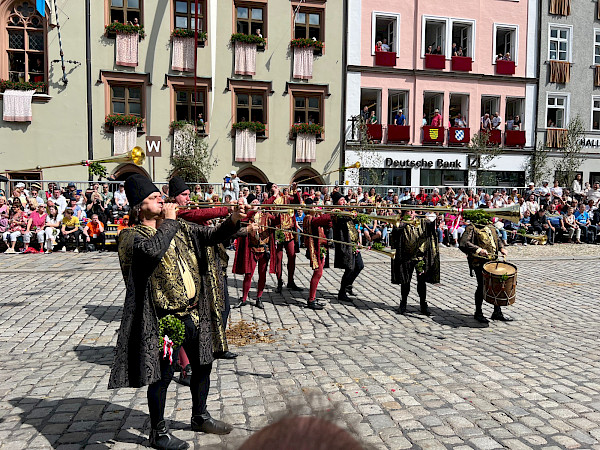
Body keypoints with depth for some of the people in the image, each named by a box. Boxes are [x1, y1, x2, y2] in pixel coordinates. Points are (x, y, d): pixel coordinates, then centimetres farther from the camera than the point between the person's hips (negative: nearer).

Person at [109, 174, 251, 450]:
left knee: (203, 365, 18)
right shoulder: (133, 236, -11)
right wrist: (169, 222, -20)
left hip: (193, 313, 7)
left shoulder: (179, 227, 8)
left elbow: (212, 236, 3)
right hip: (163, 318, -7)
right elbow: (153, 250, -33)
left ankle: (200, 417, 40)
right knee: (162, 375, 6)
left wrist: (233, 221, -15)